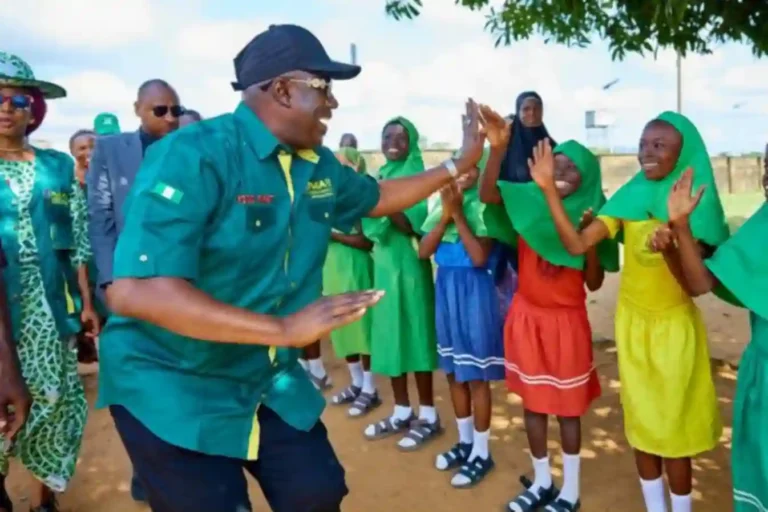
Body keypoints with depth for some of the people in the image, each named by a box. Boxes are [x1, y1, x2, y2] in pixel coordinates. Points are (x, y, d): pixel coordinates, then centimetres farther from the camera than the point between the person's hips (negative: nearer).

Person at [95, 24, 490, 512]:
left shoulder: (319, 166, 1)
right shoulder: (193, 156, -24)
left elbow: (376, 197, 23)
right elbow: (134, 291, -34)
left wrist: (459, 165, 16)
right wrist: (283, 329, -38)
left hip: (269, 379, 7)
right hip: (173, 386, -6)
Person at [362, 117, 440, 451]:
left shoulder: (417, 176, -7)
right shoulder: (380, 176, 12)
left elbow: (413, 226, -16)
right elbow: (369, 227, 10)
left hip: (408, 265, -7)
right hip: (383, 264, 7)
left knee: (414, 335, -2)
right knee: (389, 336, 10)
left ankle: (428, 416, 11)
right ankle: (402, 413, 23)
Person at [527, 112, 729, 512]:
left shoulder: (696, 204, -12)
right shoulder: (630, 197, -5)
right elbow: (576, 243, -16)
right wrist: (549, 189, -25)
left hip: (674, 327, -3)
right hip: (632, 323, 3)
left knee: (672, 426, 7)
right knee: (641, 422, 13)